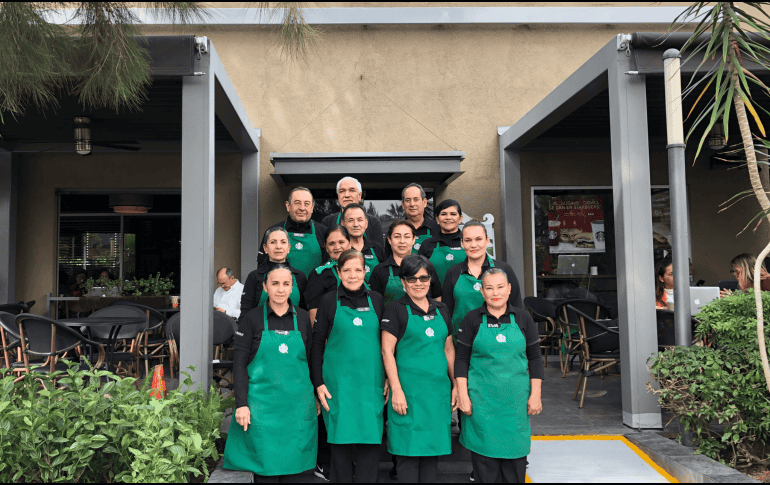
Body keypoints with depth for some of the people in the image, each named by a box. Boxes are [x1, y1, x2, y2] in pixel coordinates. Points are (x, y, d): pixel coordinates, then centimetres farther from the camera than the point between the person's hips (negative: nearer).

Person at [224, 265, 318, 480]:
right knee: (264, 464, 1)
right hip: (262, 403, -2)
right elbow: (239, 364, -2)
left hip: (297, 404, 2)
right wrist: (241, 404, -9)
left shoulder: (303, 317, 7)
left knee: (292, 463, 6)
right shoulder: (252, 318, 0)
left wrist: (315, 398, 11)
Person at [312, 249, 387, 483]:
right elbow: (317, 343, 3)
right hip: (338, 382, -1)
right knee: (340, 439, 5)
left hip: (371, 383, 2)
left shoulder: (376, 299, 7)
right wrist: (318, 383, -3)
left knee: (370, 441, 2)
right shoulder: (329, 301, 2)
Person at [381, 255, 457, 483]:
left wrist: (455, 385, 12)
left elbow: (449, 349, 16)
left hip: (439, 388, 5)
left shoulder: (441, 309, 12)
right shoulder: (396, 309, -4)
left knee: (433, 446, 10)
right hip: (409, 389, -5)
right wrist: (396, 390, -13)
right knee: (409, 449, -1)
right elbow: (387, 351, -8)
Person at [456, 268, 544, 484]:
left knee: (515, 453, 5)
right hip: (482, 399, -1)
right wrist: (462, 395, -5)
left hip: (515, 399, 2)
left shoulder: (522, 318, 5)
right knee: (484, 453, 2)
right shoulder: (472, 320, 1)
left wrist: (535, 394, 2)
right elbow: (461, 359, 1)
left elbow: (535, 357, 7)